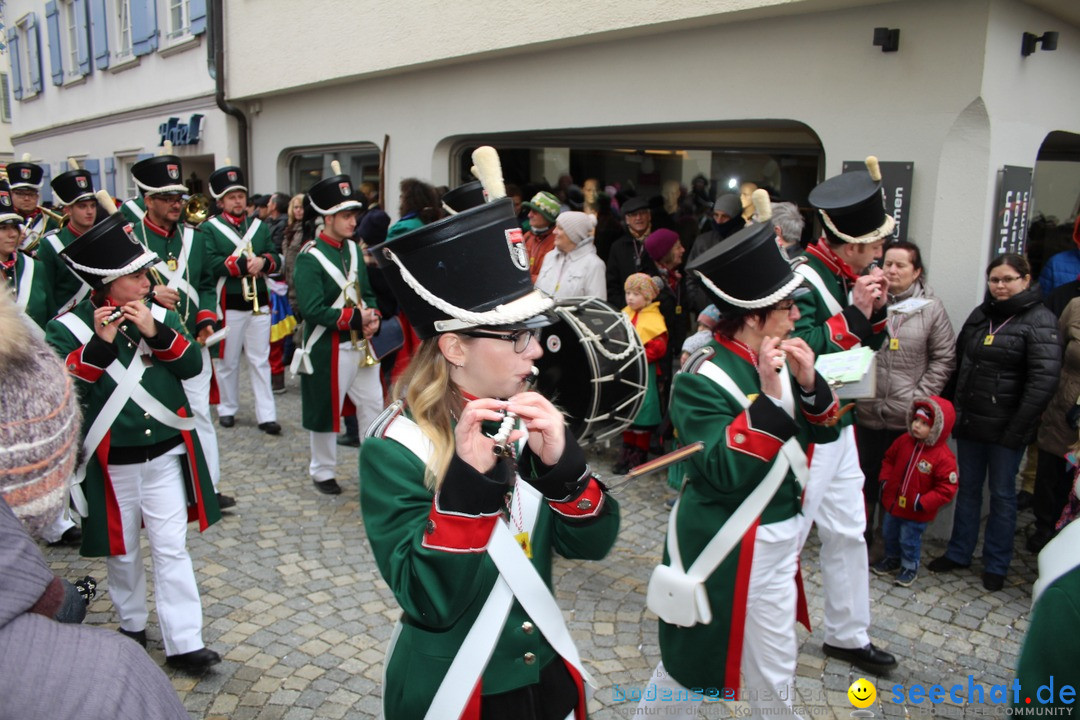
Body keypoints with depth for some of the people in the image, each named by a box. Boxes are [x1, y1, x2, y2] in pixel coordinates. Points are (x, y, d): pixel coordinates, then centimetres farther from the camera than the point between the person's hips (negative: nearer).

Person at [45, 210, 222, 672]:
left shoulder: (160, 316, 1)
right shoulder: (67, 327, -7)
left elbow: (193, 365, -8)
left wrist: (156, 332, -21)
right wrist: (101, 342, -27)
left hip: (166, 454, 1)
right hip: (110, 463, -1)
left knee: (171, 547, 2)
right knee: (121, 550, 15)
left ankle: (184, 643, 8)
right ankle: (132, 624, 38)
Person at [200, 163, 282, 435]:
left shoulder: (259, 226, 12)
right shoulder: (209, 228, -1)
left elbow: (276, 258, 5)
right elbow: (210, 264, -14)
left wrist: (263, 261, -16)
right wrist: (242, 264, -19)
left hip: (259, 301, 3)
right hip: (228, 304, -3)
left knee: (260, 360, 4)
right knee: (228, 360, 10)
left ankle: (266, 415, 6)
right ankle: (227, 409, 25)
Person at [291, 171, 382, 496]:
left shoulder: (353, 249, 8)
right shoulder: (309, 258, -15)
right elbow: (313, 310, -22)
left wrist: (372, 317, -7)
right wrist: (355, 318, -21)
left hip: (361, 344, 7)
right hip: (328, 348, -7)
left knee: (374, 405, 11)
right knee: (326, 410, 7)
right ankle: (322, 472, 24)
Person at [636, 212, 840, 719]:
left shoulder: (777, 359, 0)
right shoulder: (702, 379, -21)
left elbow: (823, 432, 7)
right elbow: (725, 473, -28)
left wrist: (807, 383, -12)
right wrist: (766, 394, -32)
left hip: (776, 539, 8)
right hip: (725, 549, -7)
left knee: (776, 676, 23)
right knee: (690, 665, 12)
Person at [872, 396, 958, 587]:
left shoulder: (943, 457, -24)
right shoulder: (904, 441, -7)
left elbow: (947, 488, -21)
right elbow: (889, 459, 11)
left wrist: (923, 502, -25)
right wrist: (885, 480, 1)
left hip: (916, 513, -6)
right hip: (893, 502, 6)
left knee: (909, 540, 10)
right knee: (890, 534, 23)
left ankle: (910, 568, 33)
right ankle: (892, 560, 45)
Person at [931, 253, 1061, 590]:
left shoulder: (1039, 321, -10)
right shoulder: (980, 314, 9)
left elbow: (1043, 381, -16)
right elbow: (958, 363, 14)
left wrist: (1017, 429, -19)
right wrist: (953, 410, 8)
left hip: (1004, 427, -5)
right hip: (969, 423, 5)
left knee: (1002, 494, 7)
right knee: (967, 489, 15)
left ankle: (996, 565, 20)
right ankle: (959, 553, 27)